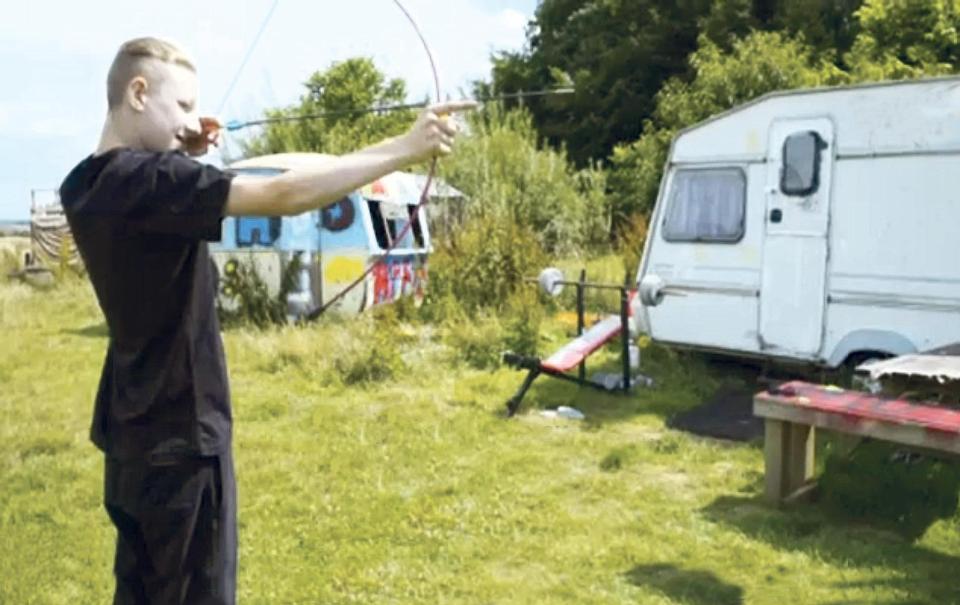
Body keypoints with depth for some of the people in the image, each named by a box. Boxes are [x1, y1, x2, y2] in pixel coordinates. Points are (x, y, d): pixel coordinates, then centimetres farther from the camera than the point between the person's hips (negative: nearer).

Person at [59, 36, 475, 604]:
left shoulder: (87, 185, 4)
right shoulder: (149, 179, -22)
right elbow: (281, 195, -32)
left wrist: (181, 158, 6)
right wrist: (408, 147, -31)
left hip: (132, 433, 9)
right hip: (178, 435, -9)